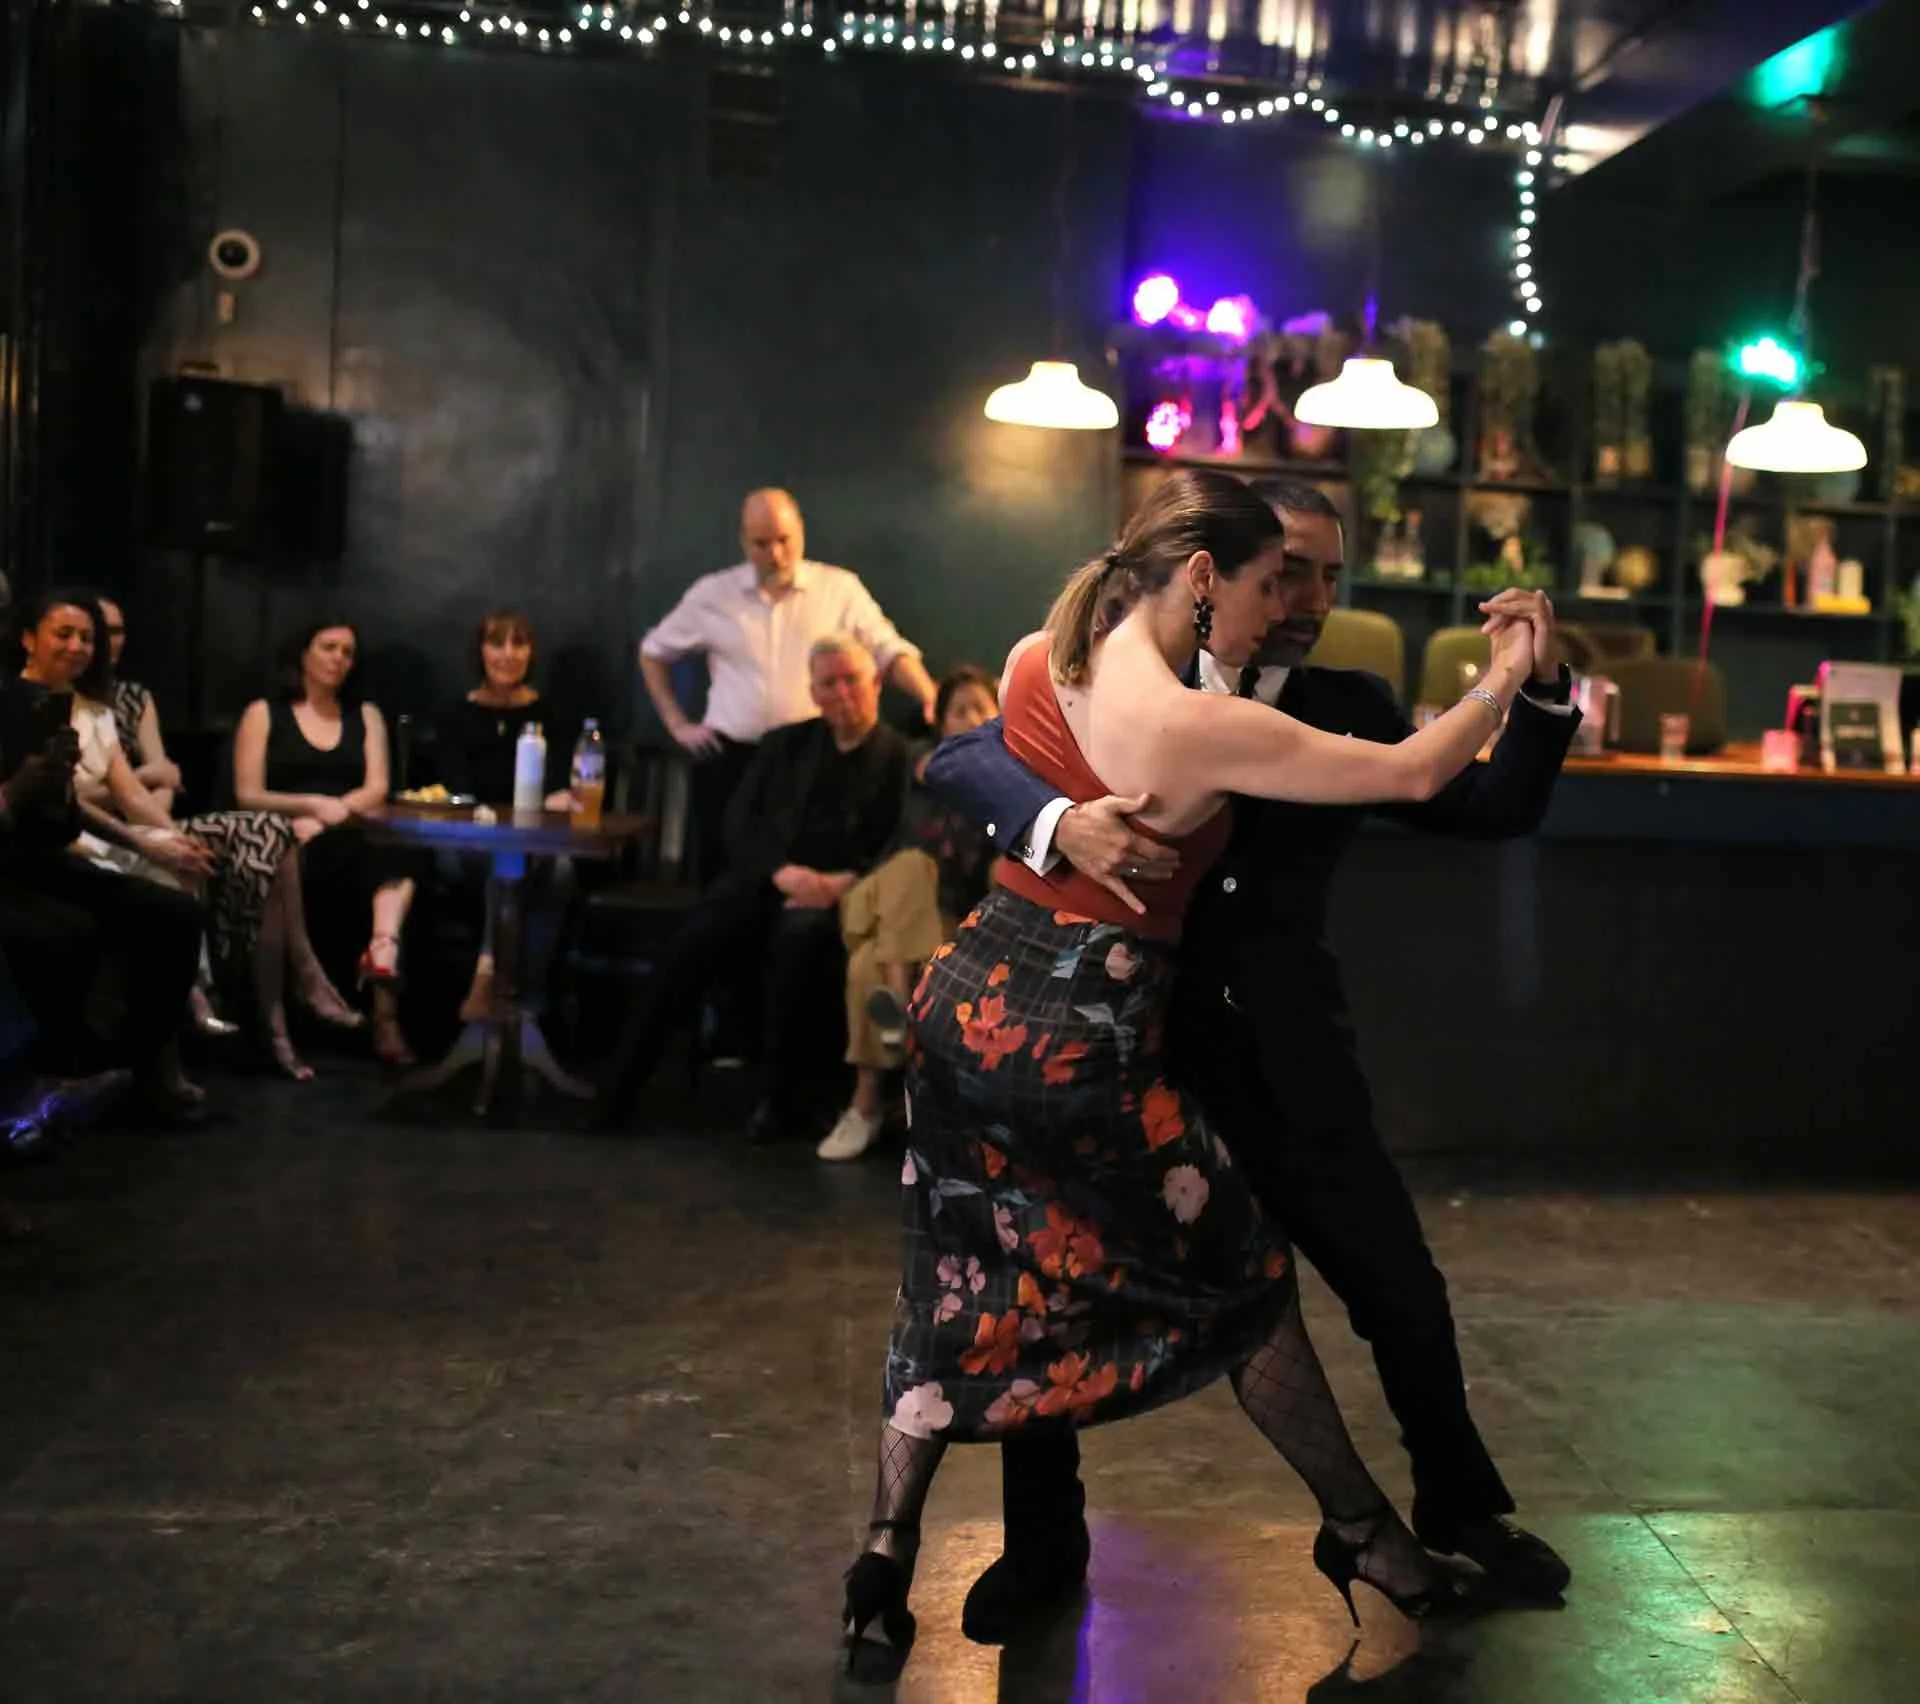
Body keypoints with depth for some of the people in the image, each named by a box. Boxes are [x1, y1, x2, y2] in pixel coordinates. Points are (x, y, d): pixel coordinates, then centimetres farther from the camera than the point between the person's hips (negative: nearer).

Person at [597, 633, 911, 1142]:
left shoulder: (901, 756, 8)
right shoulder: (785, 743, 19)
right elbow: (740, 823, 9)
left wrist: (849, 881, -18)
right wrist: (780, 871, -10)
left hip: (836, 894, -3)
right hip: (763, 879, 3)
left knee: (798, 933, -37)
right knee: (688, 946, -25)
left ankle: (777, 1096, -25)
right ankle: (617, 1082, -22)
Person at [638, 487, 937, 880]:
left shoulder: (840, 589, 3)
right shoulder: (712, 594, 7)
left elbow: (890, 652, 0)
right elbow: (653, 652, 18)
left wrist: (932, 700, -18)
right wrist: (677, 724, 9)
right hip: (729, 757, 1)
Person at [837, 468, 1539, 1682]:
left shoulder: (1033, 662, 1)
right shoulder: (1197, 729, -19)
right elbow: (1412, 774, -14)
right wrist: (1510, 674, 2)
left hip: (969, 1001, 7)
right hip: (1080, 1044, -7)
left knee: (959, 1299, 17)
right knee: (1247, 1277, 13)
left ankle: (886, 1570, 15)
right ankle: (1364, 1533, 31)